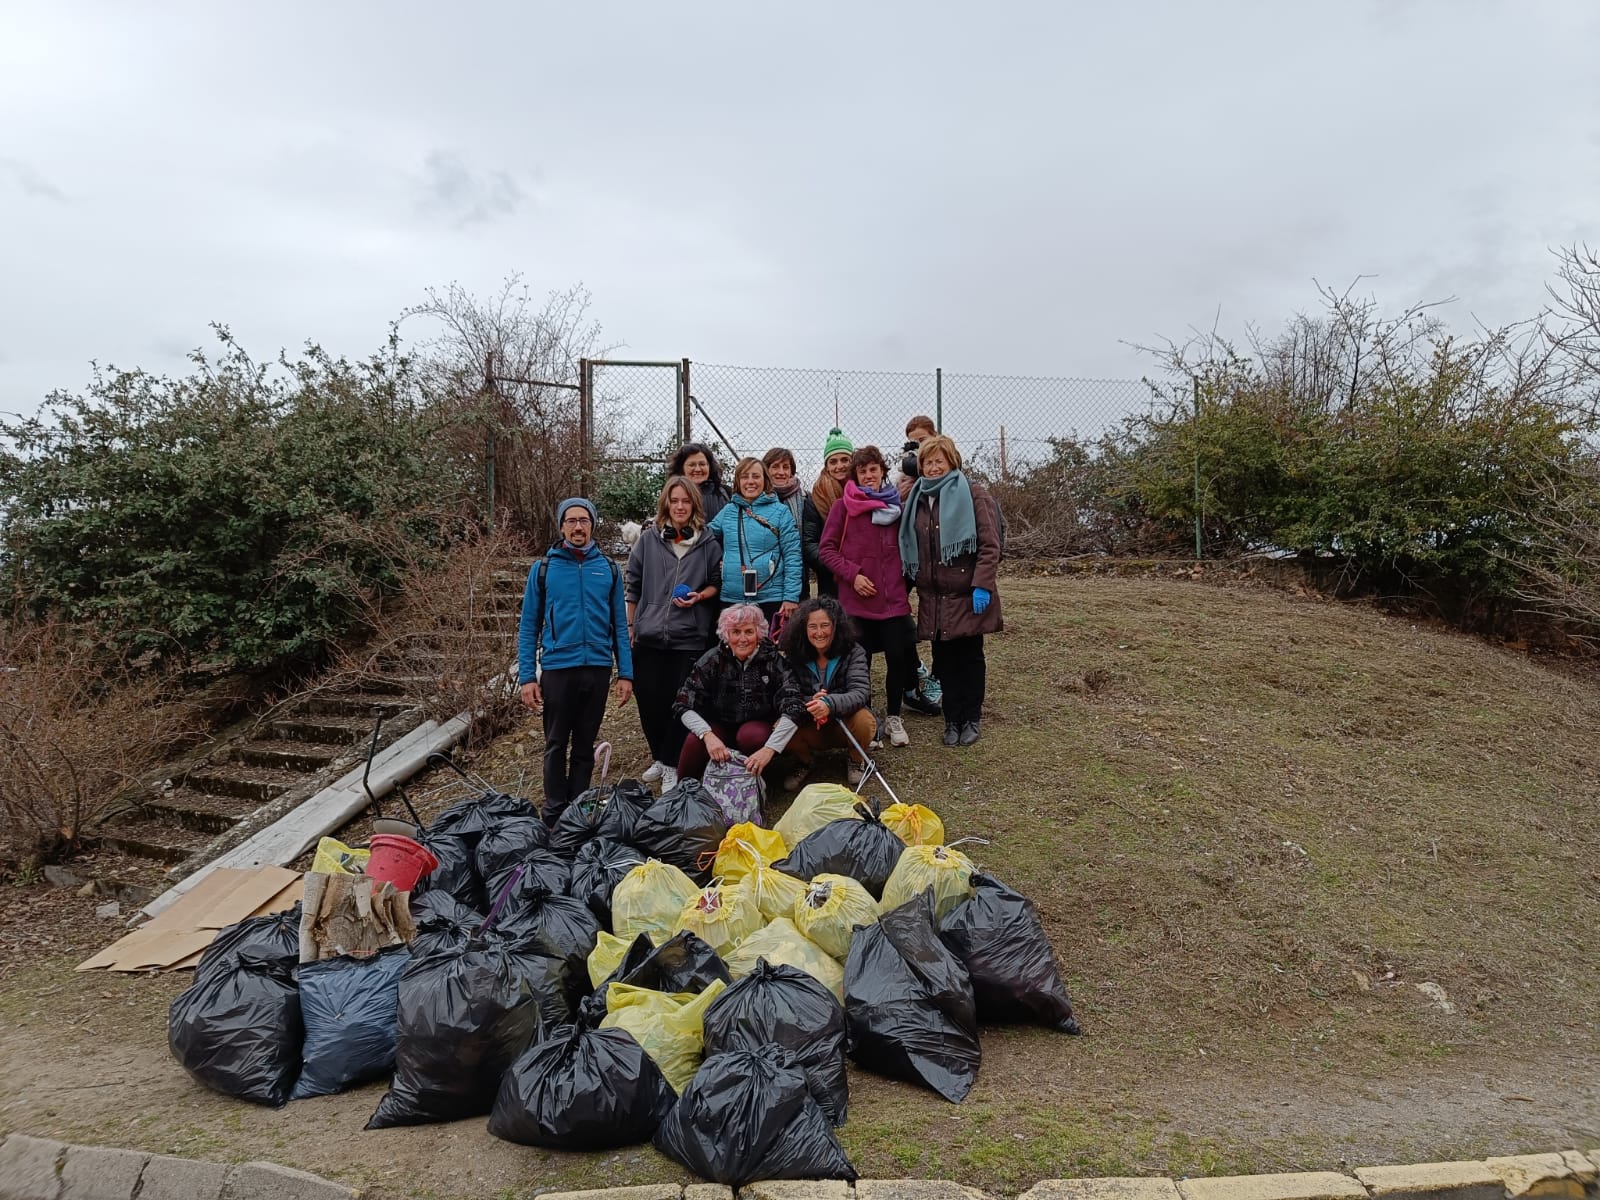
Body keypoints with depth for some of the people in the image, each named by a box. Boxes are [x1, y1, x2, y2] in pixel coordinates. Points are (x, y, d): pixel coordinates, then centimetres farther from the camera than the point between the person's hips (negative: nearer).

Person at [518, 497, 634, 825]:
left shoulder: (608, 569, 6)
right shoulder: (544, 568, 2)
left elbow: (619, 625, 7)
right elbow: (528, 626, 2)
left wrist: (625, 673, 1)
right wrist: (527, 676, -5)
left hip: (598, 668, 2)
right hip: (557, 667, -2)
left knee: (585, 744, 11)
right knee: (556, 744, 6)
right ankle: (554, 814, 17)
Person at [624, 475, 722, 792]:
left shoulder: (709, 544, 1)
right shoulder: (648, 540, 4)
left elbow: (717, 583, 11)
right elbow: (632, 585, 9)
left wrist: (699, 596, -10)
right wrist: (630, 626, 8)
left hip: (690, 637, -1)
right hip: (649, 635, 2)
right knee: (648, 699, 6)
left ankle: (671, 765, 15)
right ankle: (659, 757, 27)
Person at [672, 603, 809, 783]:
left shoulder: (773, 660, -14)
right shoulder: (713, 660, -10)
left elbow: (794, 708, -23)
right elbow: (683, 705, -14)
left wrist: (769, 749, -36)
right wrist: (708, 735, -32)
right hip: (719, 726, 1)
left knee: (752, 736, -33)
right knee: (695, 742, -28)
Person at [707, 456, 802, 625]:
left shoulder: (780, 511, 1)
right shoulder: (728, 511, 11)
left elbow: (792, 556, -3)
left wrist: (791, 596, -9)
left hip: (771, 599, -3)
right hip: (731, 599, 3)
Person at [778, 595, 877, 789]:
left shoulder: (853, 652, -14)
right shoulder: (794, 656, -7)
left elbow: (861, 693, -27)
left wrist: (830, 704, -47)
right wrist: (810, 703, -36)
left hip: (845, 724, -1)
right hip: (812, 728, 1)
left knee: (863, 720, -35)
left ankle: (855, 762, 1)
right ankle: (805, 764, 7)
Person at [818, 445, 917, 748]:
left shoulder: (895, 505, 9)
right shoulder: (844, 506, -1)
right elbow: (827, 549, -1)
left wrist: (906, 583, 10)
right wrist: (852, 574, -12)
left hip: (894, 597, 3)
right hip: (857, 598, -2)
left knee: (898, 657, 1)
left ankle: (893, 717, 19)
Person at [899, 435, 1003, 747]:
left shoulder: (973, 494, -5)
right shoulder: (917, 499, 12)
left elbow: (990, 544, -11)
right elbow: (909, 547, 18)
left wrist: (981, 585, -17)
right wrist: (913, 582, 12)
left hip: (967, 596, -4)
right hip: (934, 598, 4)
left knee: (970, 657, 7)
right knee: (944, 660, 7)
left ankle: (972, 719, 19)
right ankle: (952, 720, 18)